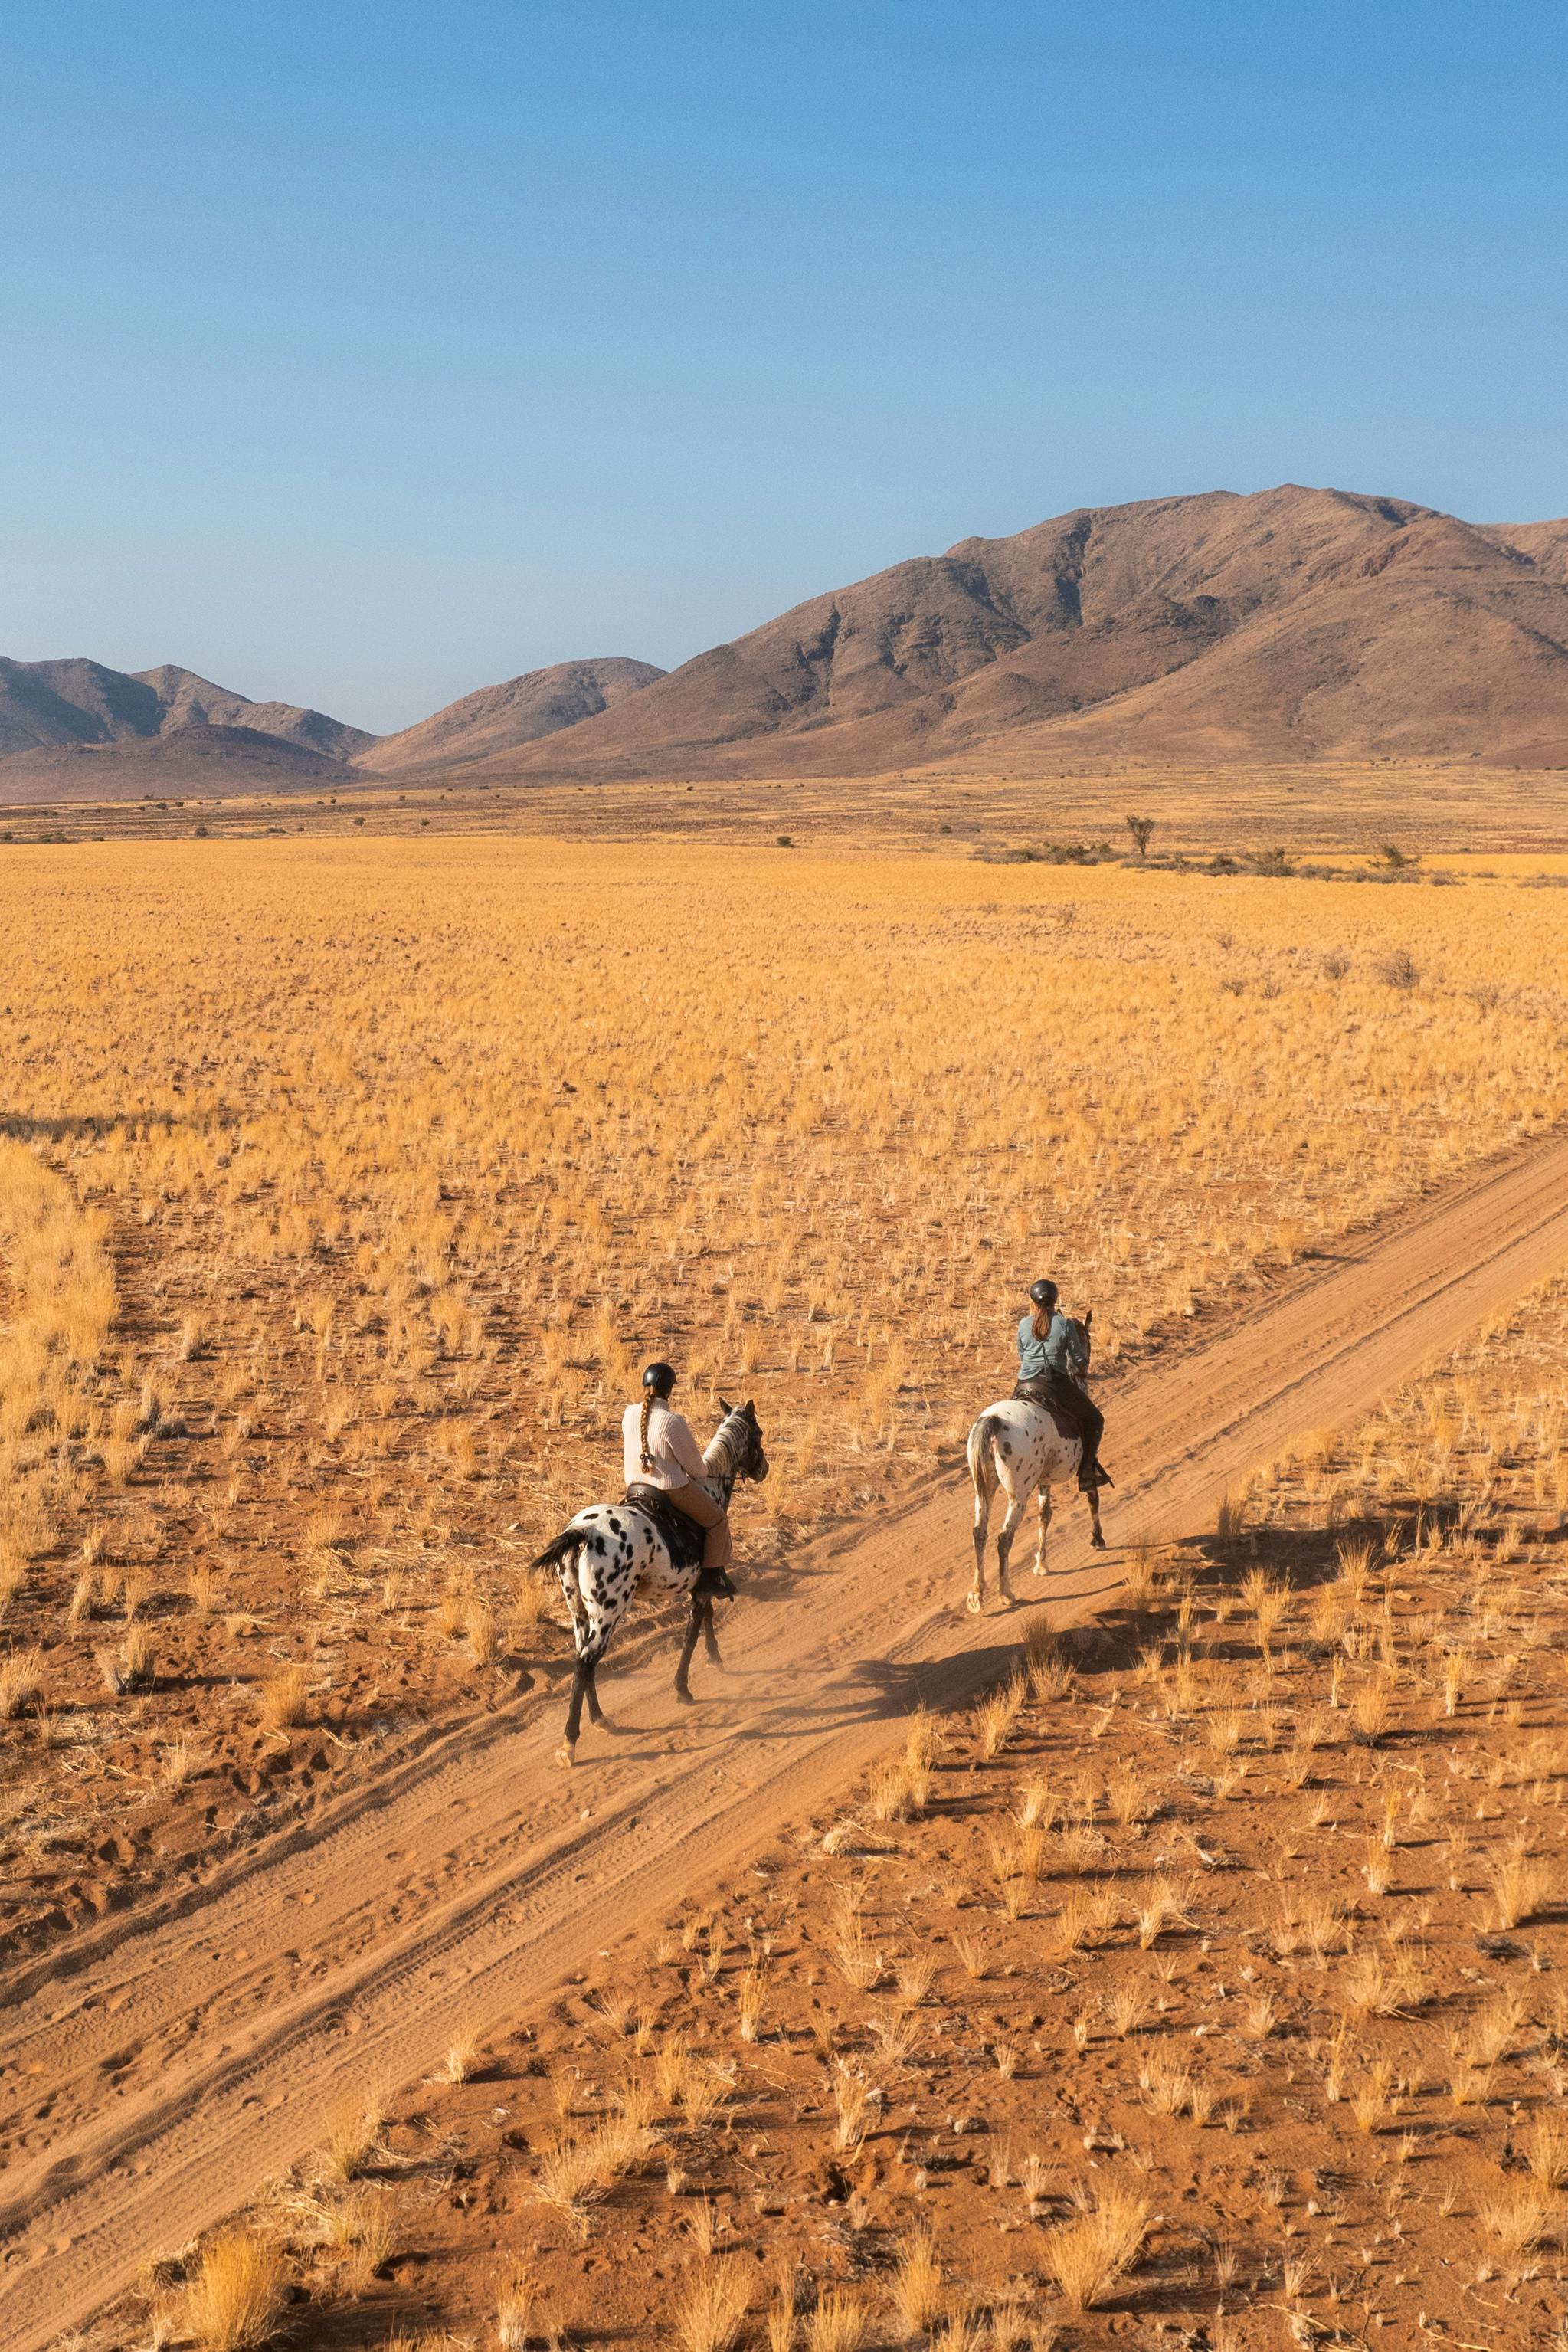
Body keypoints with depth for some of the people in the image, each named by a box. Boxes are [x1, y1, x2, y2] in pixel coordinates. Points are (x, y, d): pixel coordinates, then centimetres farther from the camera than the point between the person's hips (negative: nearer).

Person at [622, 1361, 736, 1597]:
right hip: (673, 1489, -7)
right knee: (717, 1519, 14)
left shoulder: (629, 1414, -7)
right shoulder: (673, 1422, -25)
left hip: (634, 1487, 7)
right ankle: (711, 1576, 13)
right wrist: (703, 1472, 9)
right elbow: (694, 1466, -14)